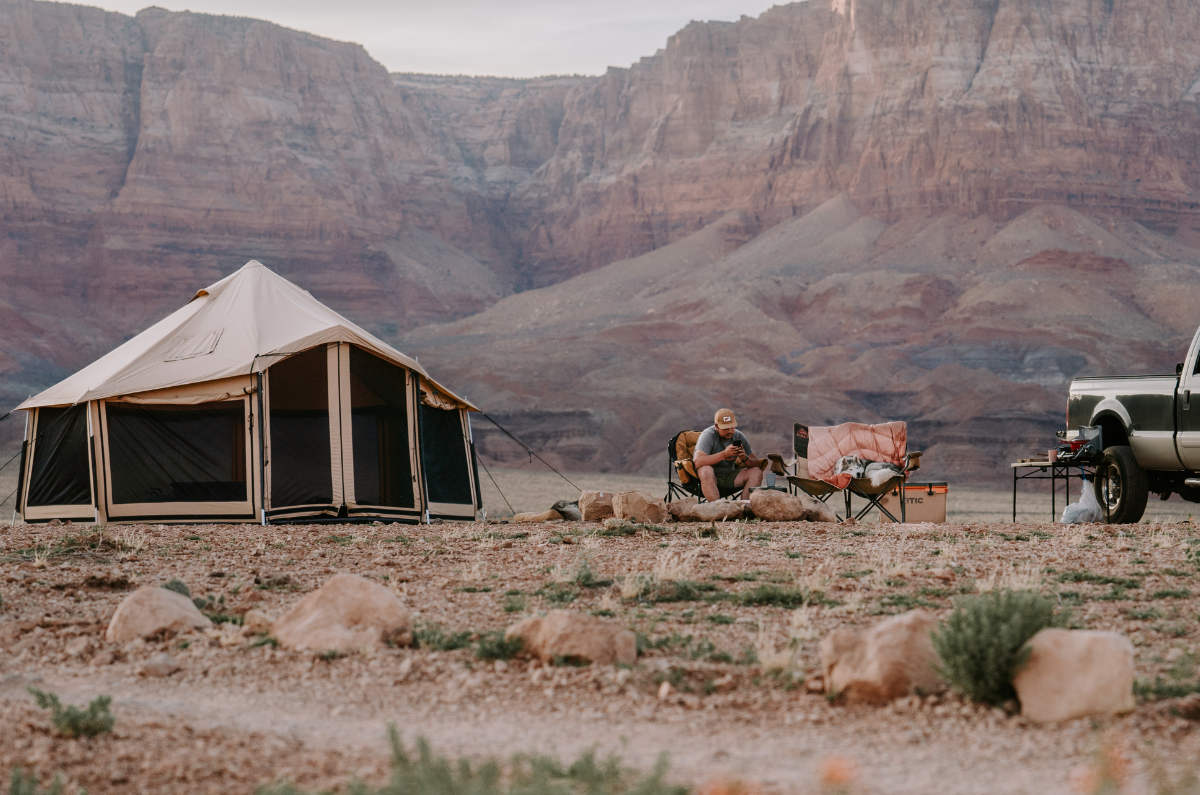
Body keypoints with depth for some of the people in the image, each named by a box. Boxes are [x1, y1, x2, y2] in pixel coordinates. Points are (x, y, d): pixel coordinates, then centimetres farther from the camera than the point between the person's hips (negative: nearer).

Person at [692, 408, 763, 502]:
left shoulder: (739, 436, 1)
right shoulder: (708, 435, -14)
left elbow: (756, 464, 1)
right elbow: (697, 462, -30)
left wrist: (745, 458, -23)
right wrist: (724, 454, -37)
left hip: (729, 478, 5)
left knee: (756, 472, -14)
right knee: (706, 470, -38)